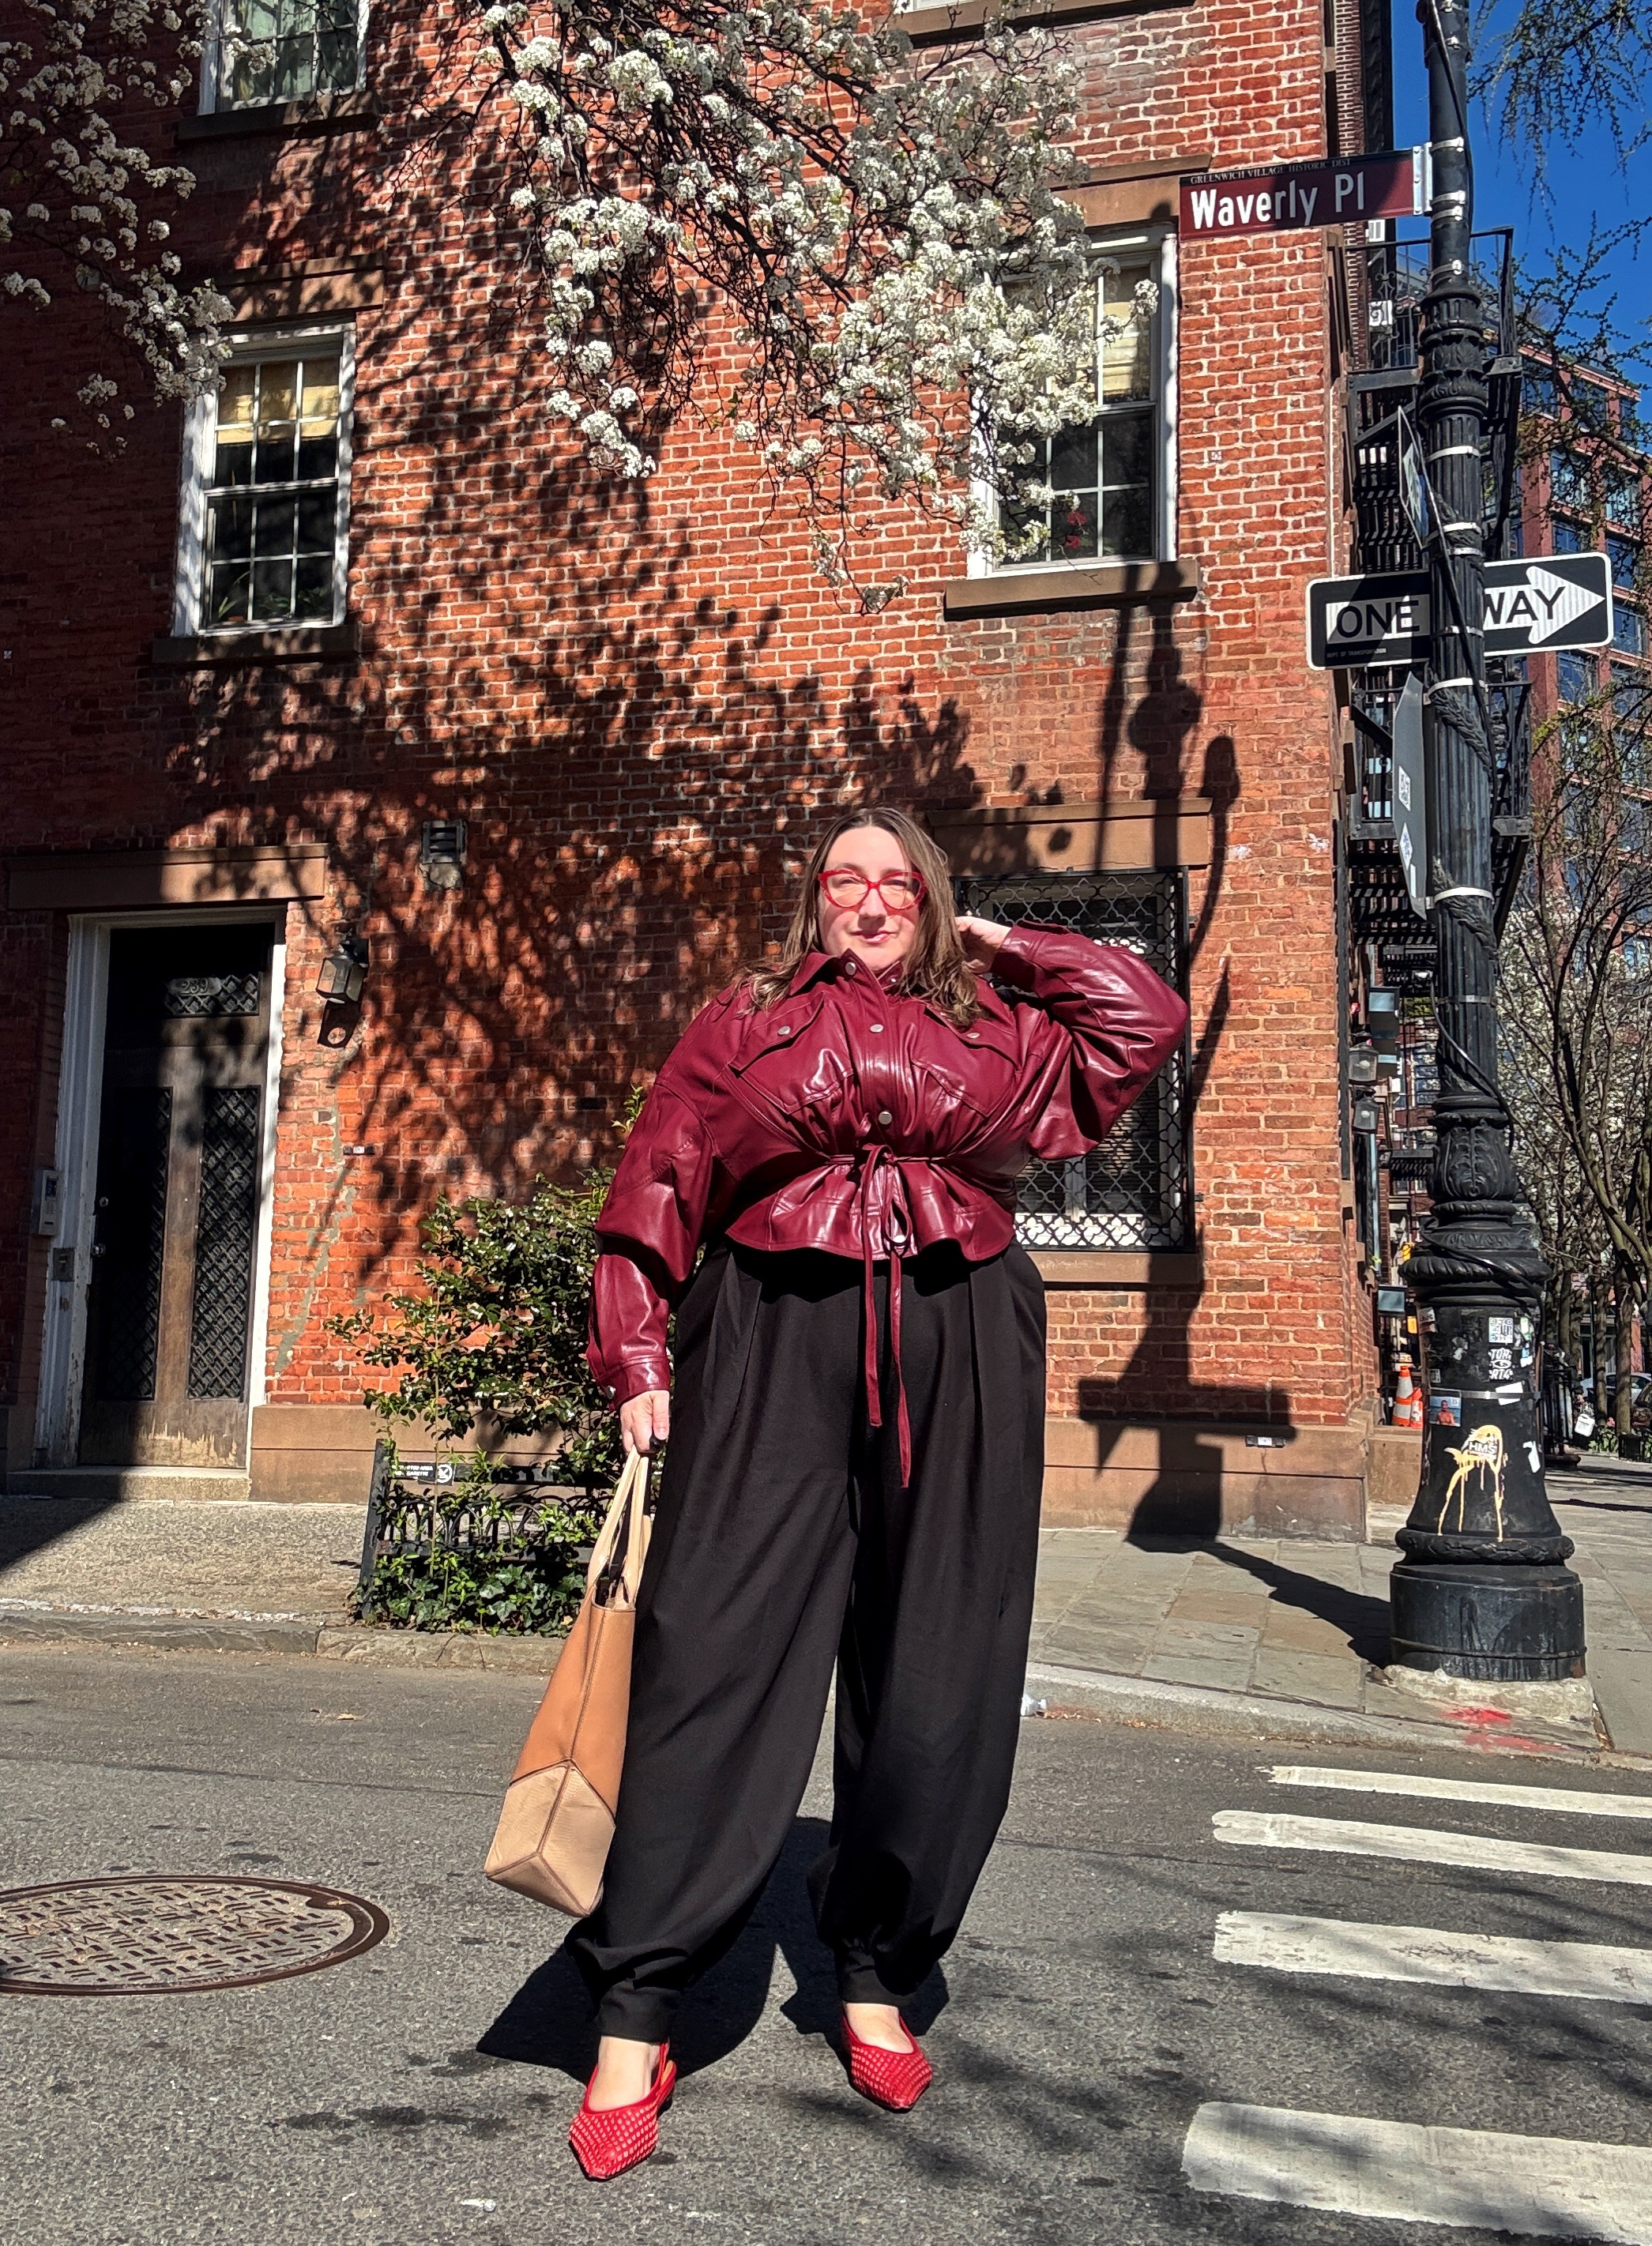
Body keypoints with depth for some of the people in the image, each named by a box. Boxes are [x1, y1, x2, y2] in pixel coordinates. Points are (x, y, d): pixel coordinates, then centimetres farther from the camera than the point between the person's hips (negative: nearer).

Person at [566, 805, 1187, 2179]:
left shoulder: (993, 1028, 20)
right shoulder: (747, 1023, 15)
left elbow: (1150, 1017, 15)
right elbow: (658, 1188, 9)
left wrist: (994, 946, 19)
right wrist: (638, 1363, -2)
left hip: (958, 1355, 2)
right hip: (776, 1341, -2)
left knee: (937, 1679, 4)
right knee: (716, 1653, -8)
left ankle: (878, 1978, 23)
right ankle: (635, 2018, 0)